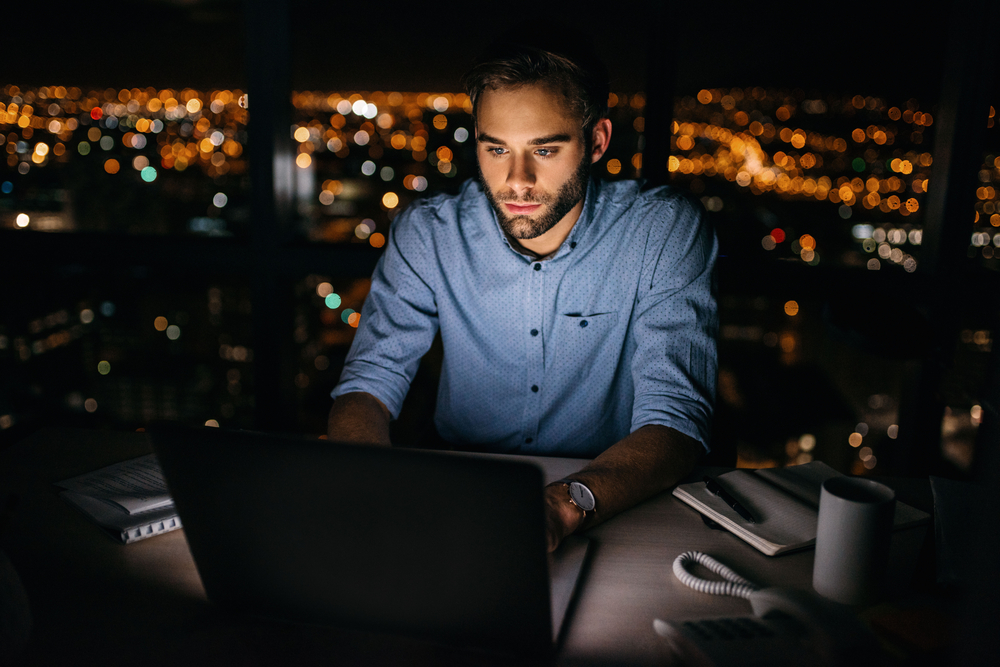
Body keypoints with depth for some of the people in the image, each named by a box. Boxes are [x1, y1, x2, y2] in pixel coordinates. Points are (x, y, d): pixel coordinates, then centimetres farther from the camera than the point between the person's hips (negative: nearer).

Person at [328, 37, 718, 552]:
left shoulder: (665, 233, -14)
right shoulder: (427, 234, -8)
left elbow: (676, 418, -20)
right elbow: (368, 383, -8)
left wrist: (566, 504, -39)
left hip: (618, 505, -1)